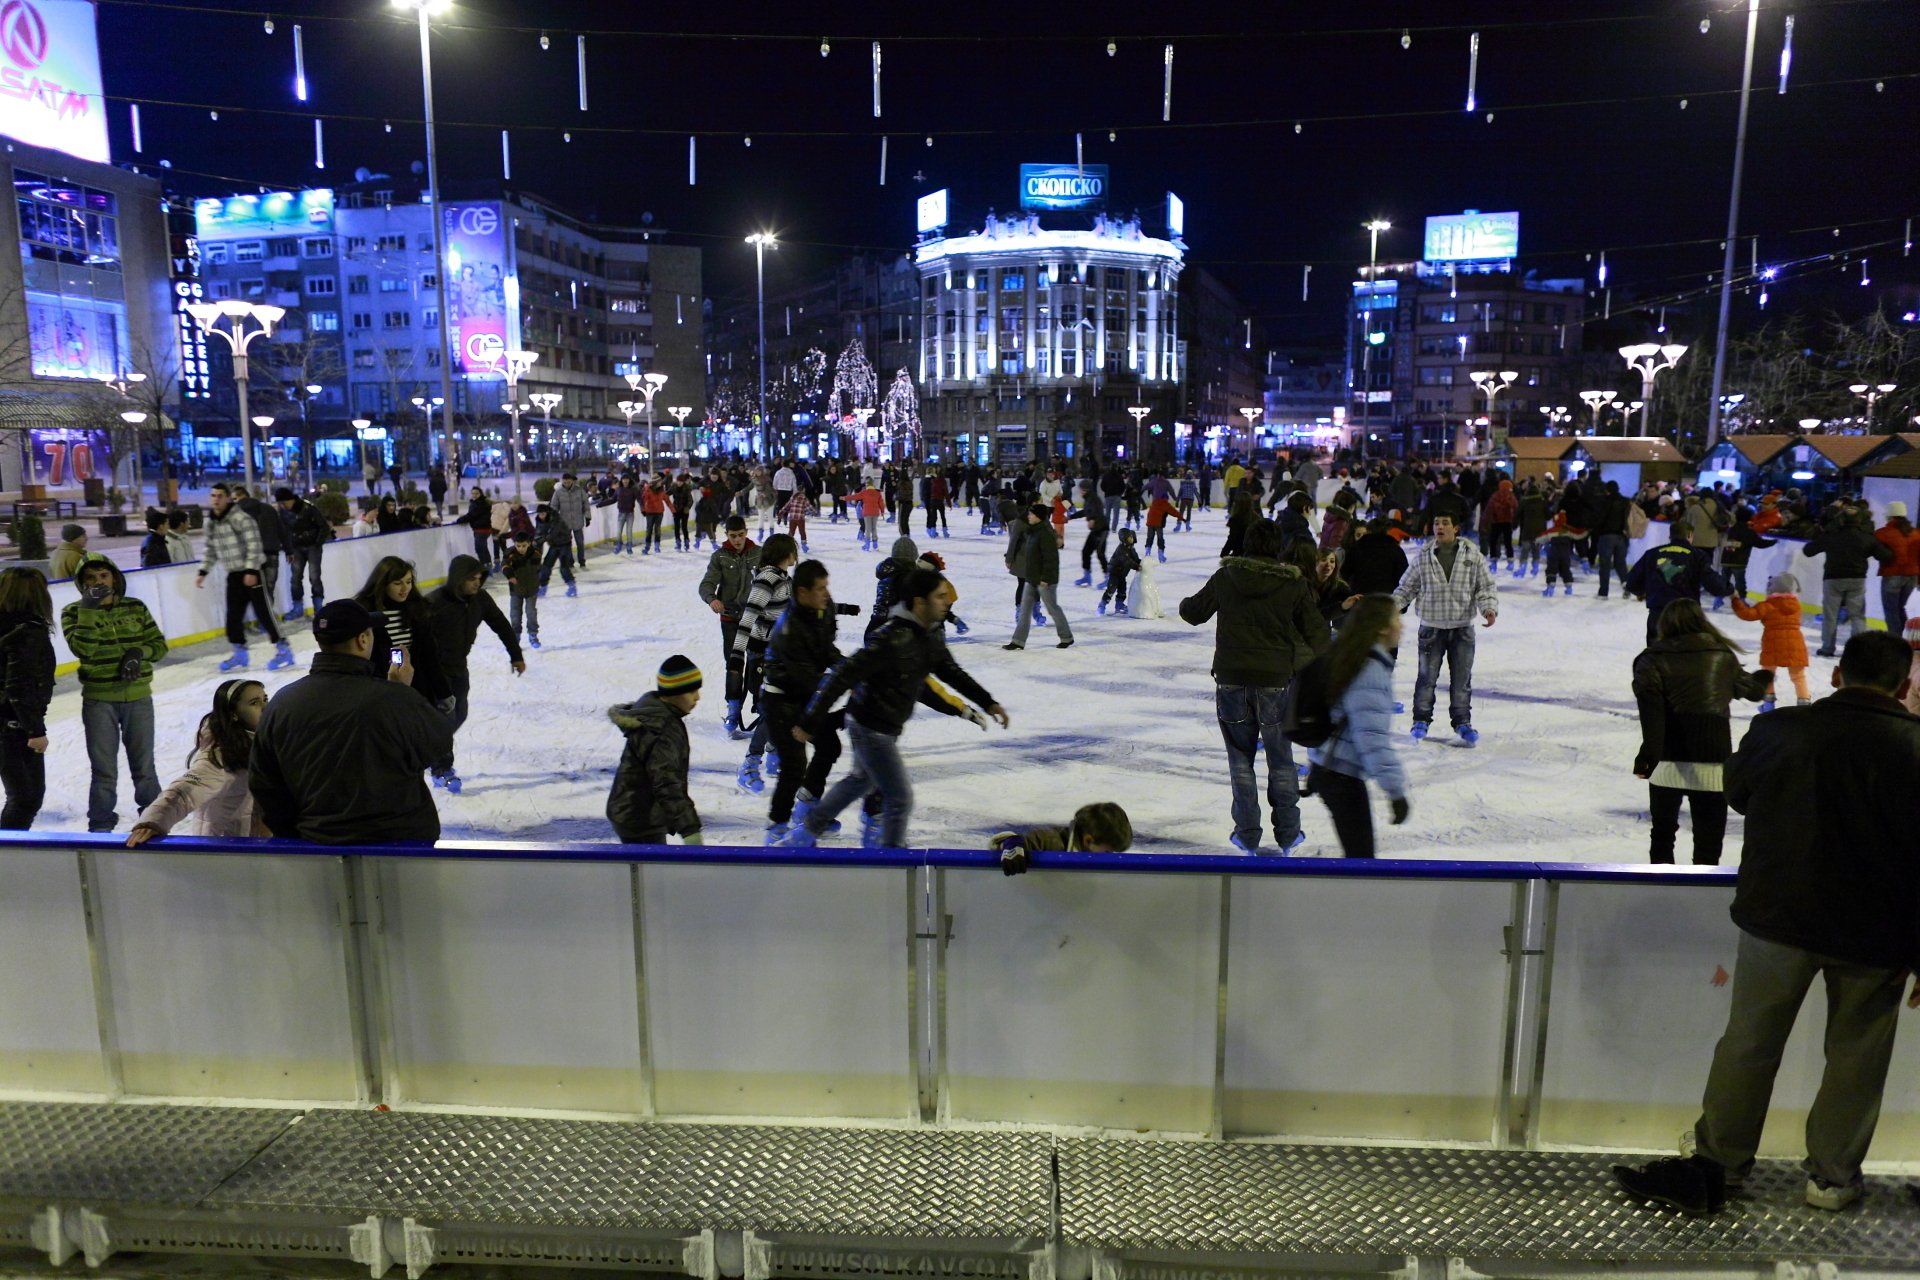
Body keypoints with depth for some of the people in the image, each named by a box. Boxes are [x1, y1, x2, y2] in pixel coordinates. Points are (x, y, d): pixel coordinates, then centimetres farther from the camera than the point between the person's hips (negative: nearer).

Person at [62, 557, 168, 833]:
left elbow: (159, 645, 4)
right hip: (98, 700, -1)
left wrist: (139, 652, -16)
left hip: (138, 697, 2)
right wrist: (89, 609, -22)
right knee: (103, 768, 6)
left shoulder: (135, 608, 2)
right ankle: (101, 824, 20)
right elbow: (82, 648, -20)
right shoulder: (74, 611, -4)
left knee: (144, 765, 13)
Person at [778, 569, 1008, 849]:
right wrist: (810, 723, -25)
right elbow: (843, 676, -27)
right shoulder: (893, 638, -29)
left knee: (861, 779, 28)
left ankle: (807, 831, 44)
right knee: (900, 798, -4)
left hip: (888, 726, 10)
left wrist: (988, 702, 12)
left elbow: (950, 671, 13)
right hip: (871, 728, -10)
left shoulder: (931, 633, -2)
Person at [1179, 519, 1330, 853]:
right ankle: (1287, 835, 22)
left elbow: (1194, 612, 11)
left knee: (1240, 760, 13)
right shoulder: (1294, 583, -5)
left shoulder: (1225, 576, -1)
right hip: (1276, 681, -1)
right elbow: (1316, 633, -1)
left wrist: (1185, 604, 34)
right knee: (1281, 761, 14)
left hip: (1231, 680, 1)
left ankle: (1247, 835, 15)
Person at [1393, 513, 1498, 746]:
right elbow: (1406, 587, 6)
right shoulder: (1424, 556, -1)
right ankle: (1421, 720, 19)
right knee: (1427, 676, 5)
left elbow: (1485, 587, 4)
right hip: (1431, 627, 0)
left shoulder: (1473, 556, -1)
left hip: (1462, 628, 0)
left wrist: (1489, 608, -13)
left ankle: (1462, 722, 22)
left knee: (1462, 678, 9)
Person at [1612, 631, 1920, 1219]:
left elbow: (1737, 791, 11)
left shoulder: (1778, 729, -8)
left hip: (1778, 916, 0)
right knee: (1856, 1054, 17)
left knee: (1749, 1043, 11)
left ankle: (1712, 1165, 21)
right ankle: (1833, 1177, 28)